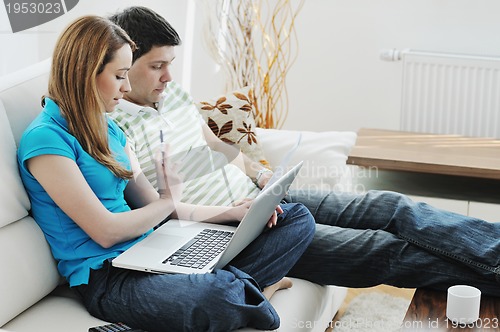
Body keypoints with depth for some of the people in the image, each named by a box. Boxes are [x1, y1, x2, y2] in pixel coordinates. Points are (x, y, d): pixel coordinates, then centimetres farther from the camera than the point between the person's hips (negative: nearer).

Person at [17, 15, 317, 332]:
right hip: (106, 278, -9)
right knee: (213, 299, -42)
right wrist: (168, 201, 1)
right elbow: (105, 231, -15)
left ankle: (238, 289, -19)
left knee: (297, 218, 3)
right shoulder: (45, 139, -12)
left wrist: (233, 212, 6)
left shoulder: (108, 128, 16)